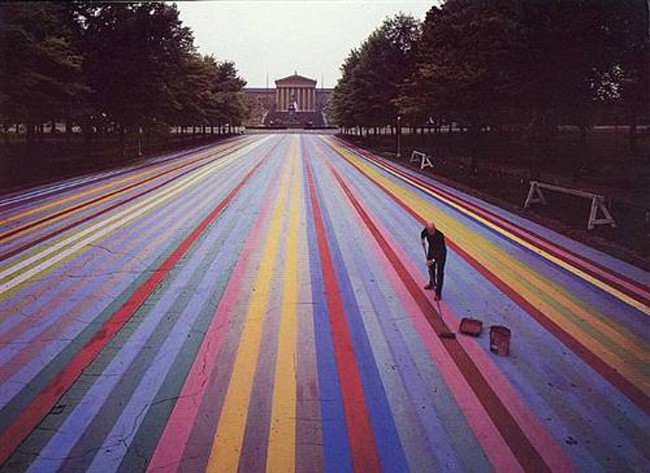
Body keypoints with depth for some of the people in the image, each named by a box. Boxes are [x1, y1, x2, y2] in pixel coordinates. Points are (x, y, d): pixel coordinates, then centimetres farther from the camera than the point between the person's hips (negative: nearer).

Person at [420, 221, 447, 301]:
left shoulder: (440, 235, -36)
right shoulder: (425, 231, -19)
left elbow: (439, 250, -34)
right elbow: (422, 236, 9)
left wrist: (432, 260, -35)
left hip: (440, 253, -6)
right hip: (431, 250, 6)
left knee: (439, 272, -4)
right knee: (431, 267, 24)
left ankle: (438, 293, 2)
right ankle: (432, 284, 50)